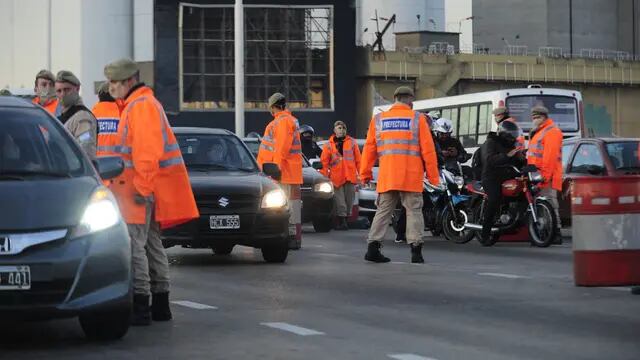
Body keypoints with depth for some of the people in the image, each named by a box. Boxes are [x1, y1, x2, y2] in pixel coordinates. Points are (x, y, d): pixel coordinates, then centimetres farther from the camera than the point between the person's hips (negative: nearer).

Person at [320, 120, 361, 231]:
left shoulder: (352, 142, 10)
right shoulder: (329, 145, 5)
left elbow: (358, 159, 9)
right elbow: (324, 162, 2)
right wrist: (325, 177, -5)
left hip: (350, 176, 2)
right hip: (336, 178, -2)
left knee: (349, 200, 6)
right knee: (340, 202, -4)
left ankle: (345, 220, 17)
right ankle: (341, 221, -1)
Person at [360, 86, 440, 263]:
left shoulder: (378, 120, 10)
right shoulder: (417, 118, 1)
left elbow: (369, 149, 10)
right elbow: (428, 149, -2)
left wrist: (365, 173, 16)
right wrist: (433, 175, 3)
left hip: (387, 177, 3)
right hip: (411, 177, -3)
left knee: (383, 211, 9)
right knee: (414, 211, 4)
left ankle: (373, 247, 1)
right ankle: (416, 250, -2)